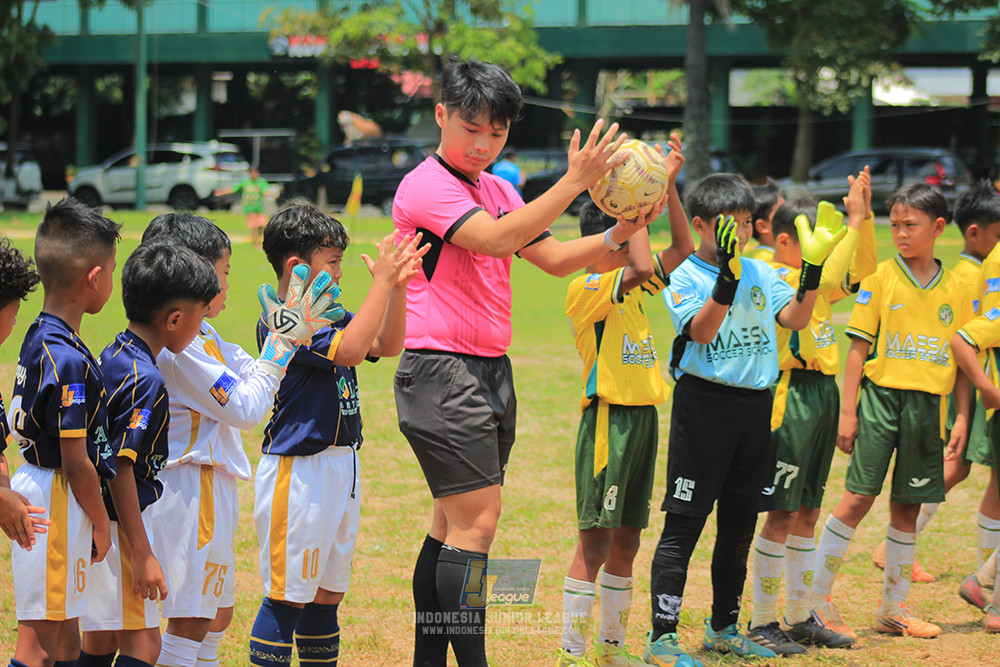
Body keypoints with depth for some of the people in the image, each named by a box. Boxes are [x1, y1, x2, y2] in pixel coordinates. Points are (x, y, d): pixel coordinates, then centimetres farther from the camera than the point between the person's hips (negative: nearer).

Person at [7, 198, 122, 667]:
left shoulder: (38, 338, 7)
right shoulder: (69, 360, -21)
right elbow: (76, 461, -19)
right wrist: (101, 523, -6)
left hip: (37, 485, 10)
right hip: (57, 504, -10)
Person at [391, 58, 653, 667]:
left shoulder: (498, 190, 16)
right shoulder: (424, 186, -11)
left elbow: (555, 258, 17)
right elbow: (497, 240, -25)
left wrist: (619, 235, 0)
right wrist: (574, 183, -27)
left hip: (491, 370, 9)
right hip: (442, 372, -9)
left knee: (455, 524, 11)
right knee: (476, 524, -13)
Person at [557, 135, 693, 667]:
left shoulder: (632, 289, 13)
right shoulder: (584, 290, -12)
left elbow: (681, 248, 12)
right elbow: (642, 266, -27)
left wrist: (667, 185, 2)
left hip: (642, 417, 8)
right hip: (608, 419, -8)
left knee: (626, 541, 13)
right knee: (595, 542, -7)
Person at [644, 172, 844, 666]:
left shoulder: (762, 273, 11)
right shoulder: (684, 277, -5)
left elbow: (795, 319, -1)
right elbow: (701, 330, -21)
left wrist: (812, 268, -13)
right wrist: (728, 274, -31)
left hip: (755, 404, 6)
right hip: (704, 402, -6)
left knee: (740, 523, 12)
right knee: (684, 524, -6)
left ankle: (723, 627, 24)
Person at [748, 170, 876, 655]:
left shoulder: (809, 277, 14)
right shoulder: (772, 280, -13)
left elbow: (862, 271, 16)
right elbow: (825, 281, -30)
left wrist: (864, 216, 2)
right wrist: (854, 221, -27)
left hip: (823, 396, 9)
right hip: (793, 397, -9)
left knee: (808, 514, 13)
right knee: (782, 515, -4)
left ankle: (801, 617, 20)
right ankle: (761, 622, 3)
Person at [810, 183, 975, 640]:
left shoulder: (955, 289, 7)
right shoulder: (880, 278, -1)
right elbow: (859, 346, -2)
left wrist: (962, 418, 4)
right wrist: (847, 410, -7)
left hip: (927, 403, 3)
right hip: (881, 394, -3)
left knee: (907, 507, 8)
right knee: (857, 498, -6)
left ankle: (894, 608, 18)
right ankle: (815, 600, 0)